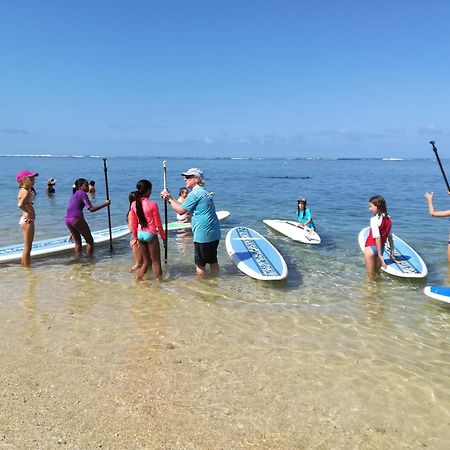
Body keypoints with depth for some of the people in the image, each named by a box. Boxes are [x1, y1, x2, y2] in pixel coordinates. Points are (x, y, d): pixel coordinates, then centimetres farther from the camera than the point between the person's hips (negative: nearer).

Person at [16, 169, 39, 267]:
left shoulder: (22, 190, 12)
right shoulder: (26, 192, -18)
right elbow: (20, 204, -35)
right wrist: (30, 213, -24)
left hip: (25, 220, 10)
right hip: (28, 221, -10)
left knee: (27, 248, 19)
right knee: (27, 248, -2)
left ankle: (24, 266, 28)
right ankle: (27, 268, 5)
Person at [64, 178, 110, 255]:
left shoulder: (75, 194, 21)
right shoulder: (82, 193, -5)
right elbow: (91, 209, -16)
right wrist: (105, 204, -11)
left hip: (67, 219, 8)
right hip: (76, 219, -8)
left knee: (77, 242, 17)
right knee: (90, 240, 5)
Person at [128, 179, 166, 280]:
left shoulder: (134, 204, 0)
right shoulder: (152, 204, -14)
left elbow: (133, 223, 7)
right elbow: (158, 224, -7)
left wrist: (136, 237, 18)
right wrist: (163, 237, 5)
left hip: (140, 234, 6)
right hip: (151, 234, -6)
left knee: (146, 261, 19)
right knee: (156, 262, 6)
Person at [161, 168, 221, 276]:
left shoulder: (195, 193, -13)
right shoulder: (204, 192, 17)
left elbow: (181, 210, -9)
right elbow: (185, 207, 19)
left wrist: (169, 199, 2)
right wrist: (170, 198, 16)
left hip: (203, 235, -9)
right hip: (214, 234, 10)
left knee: (200, 263, 5)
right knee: (213, 261, 18)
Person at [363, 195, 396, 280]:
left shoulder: (374, 219, -17)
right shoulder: (388, 219, 5)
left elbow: (377, 237, -20)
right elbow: (390, 237, 9)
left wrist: (380, 255, -17)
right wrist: (392, 252, 14)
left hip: (371, 247, -7)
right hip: (382, 248, 7)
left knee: (371, 276, 5)